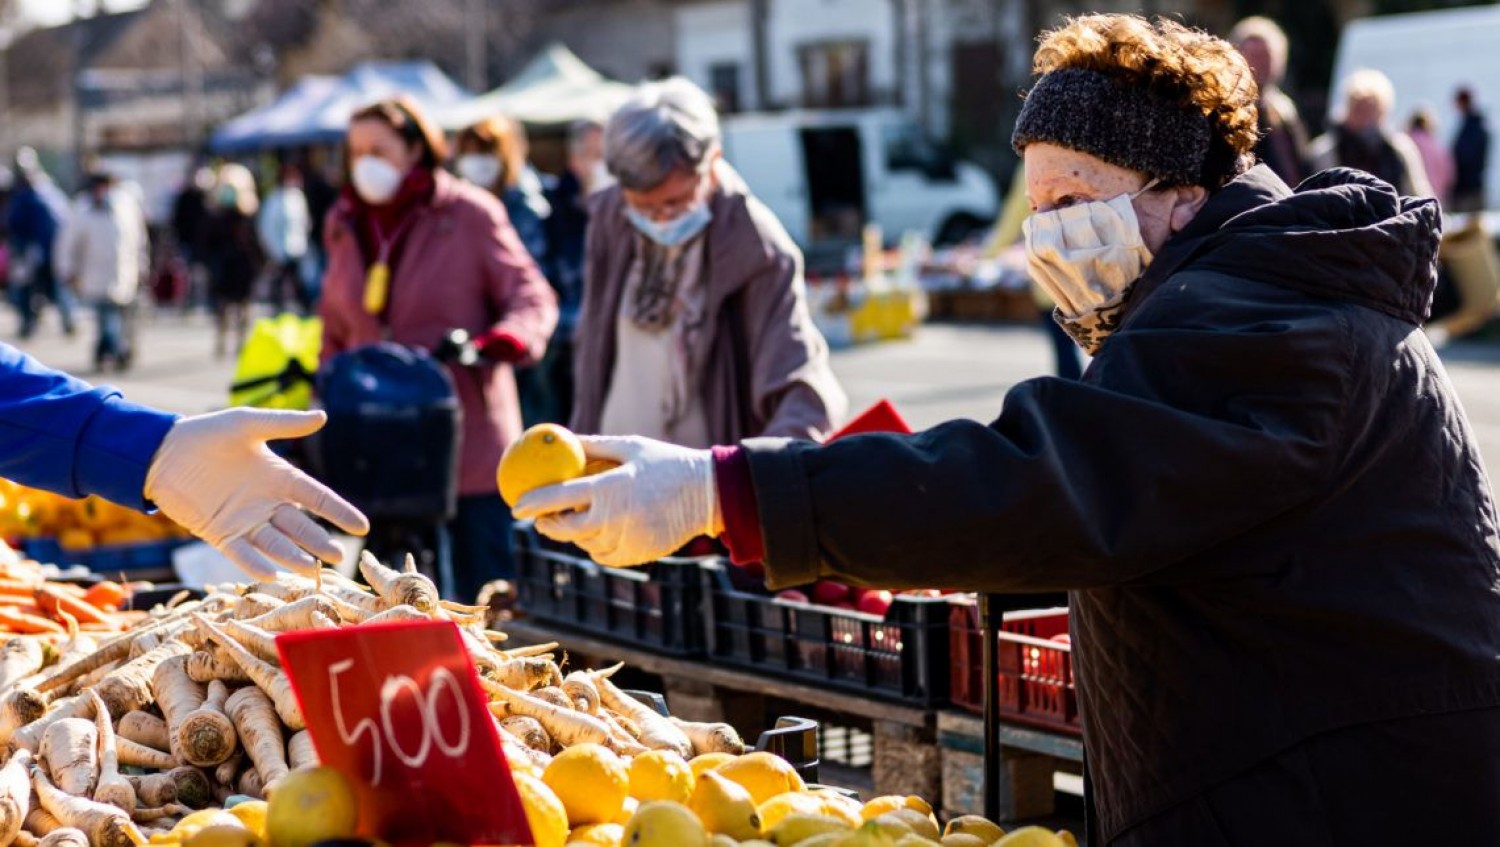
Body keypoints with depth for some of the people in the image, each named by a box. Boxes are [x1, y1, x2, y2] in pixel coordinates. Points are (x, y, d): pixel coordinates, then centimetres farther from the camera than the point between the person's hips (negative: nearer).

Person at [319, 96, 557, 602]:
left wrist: (505, 339, -24)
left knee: (484, 589, 1)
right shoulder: (346, 226, 13)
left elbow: (531, 296, -4)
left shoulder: (469, 215, -2)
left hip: (470, 441, -4)